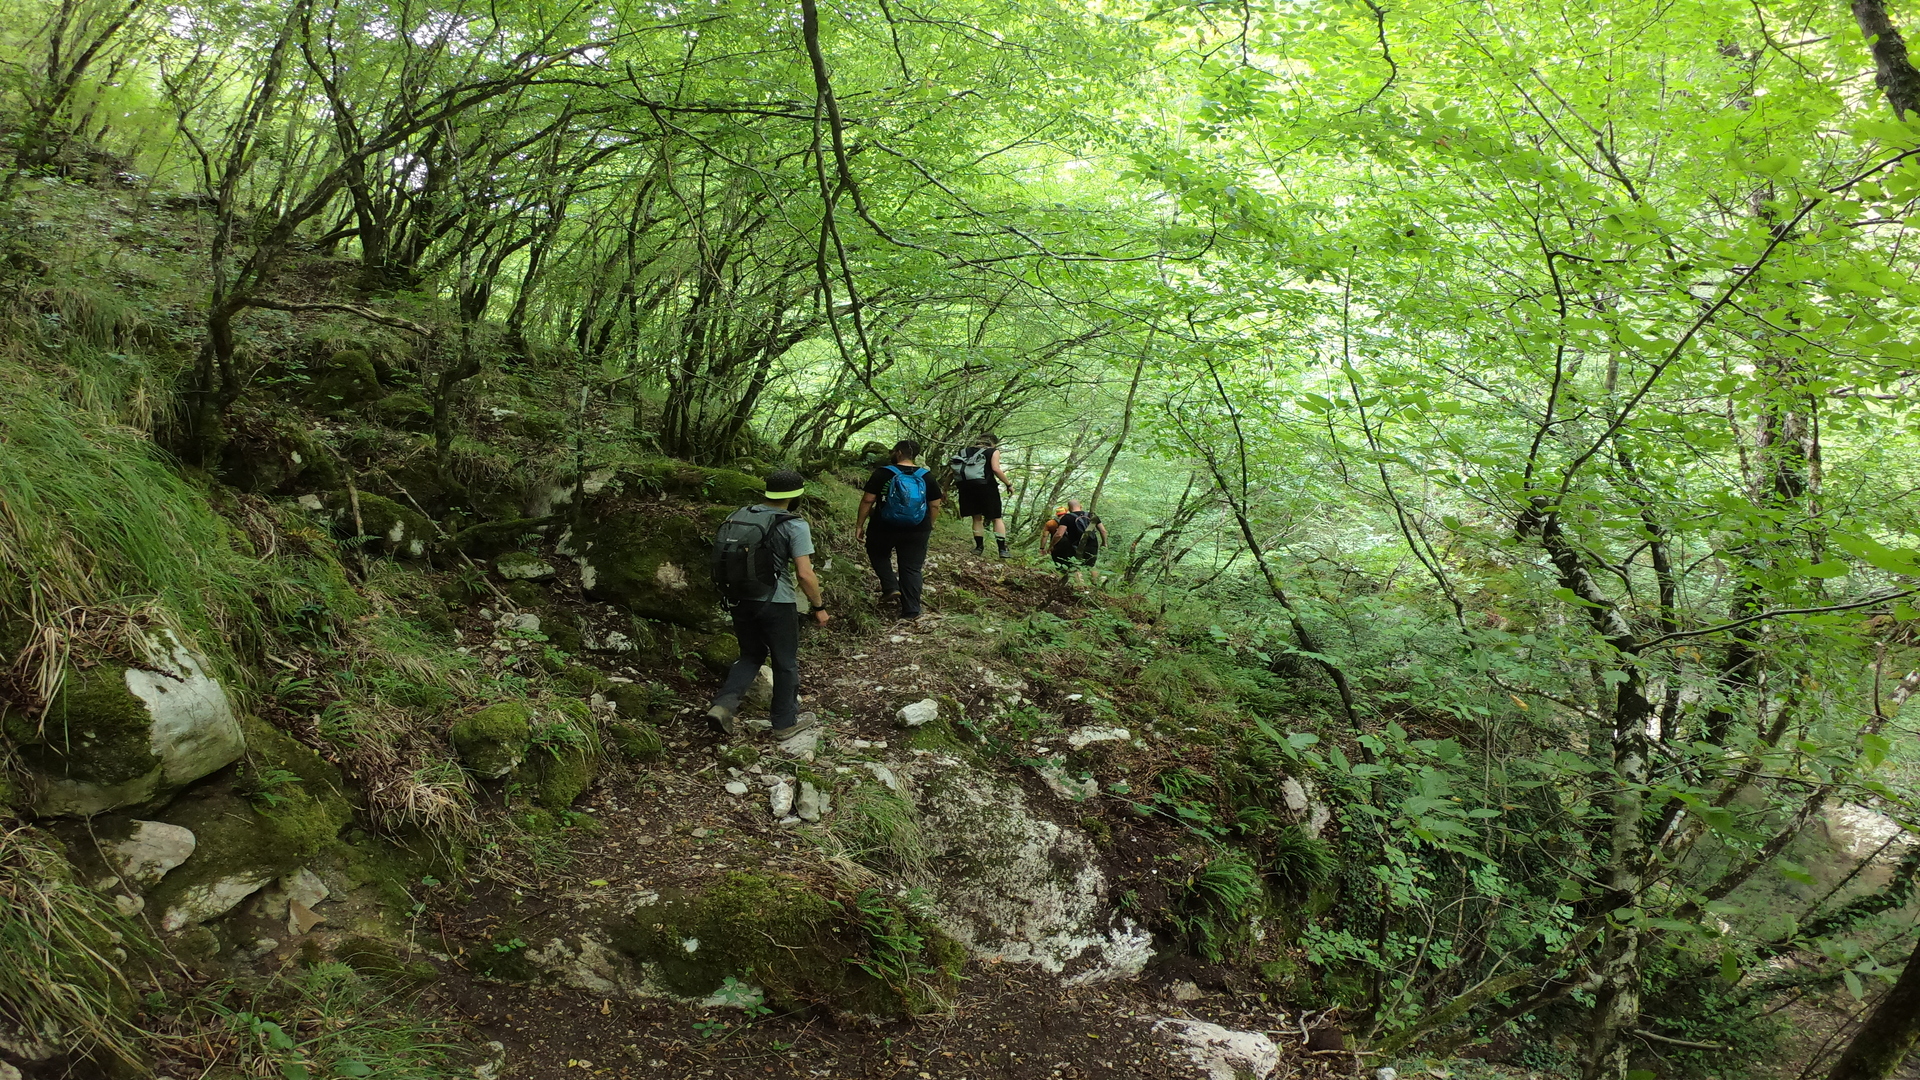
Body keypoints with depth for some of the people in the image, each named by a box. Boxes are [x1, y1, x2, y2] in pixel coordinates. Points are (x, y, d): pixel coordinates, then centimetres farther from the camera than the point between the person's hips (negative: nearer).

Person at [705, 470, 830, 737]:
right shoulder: (794, 525, -14)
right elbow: (804, 574, -18)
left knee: (751, 655, 23)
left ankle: (724, 704, 6)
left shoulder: (738, 517, 2)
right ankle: (785, 722, 26)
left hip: (740, 602, 5)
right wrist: (819, 607, -5)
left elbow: (722, 559, 8)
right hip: (776, 605, -5)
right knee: (785, 663, 14)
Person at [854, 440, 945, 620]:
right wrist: (928, 527, 15)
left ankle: (890, 587, 10)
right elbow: (935, 506, 2)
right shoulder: (927, 477, 0)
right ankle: (911, 610, 10)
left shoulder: (882, 473, -8)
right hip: (917, 531, 2)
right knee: (911, 569, 10)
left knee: (878, 554, 26)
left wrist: (859, 525, -1)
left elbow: (867, 500, -9)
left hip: (884, 528, -2)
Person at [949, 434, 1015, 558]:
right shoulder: (993, 451, 8)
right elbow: (996, 469, -8)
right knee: (997, 518, 4)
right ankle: (1002, 549, -3)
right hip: (985, 485, -4)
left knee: (977, 518, 15)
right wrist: (1009, 484, -2)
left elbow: (954, 468, 12)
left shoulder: (968, 450, 21)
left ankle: (979, 547, 12)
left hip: (965, 486, 4)